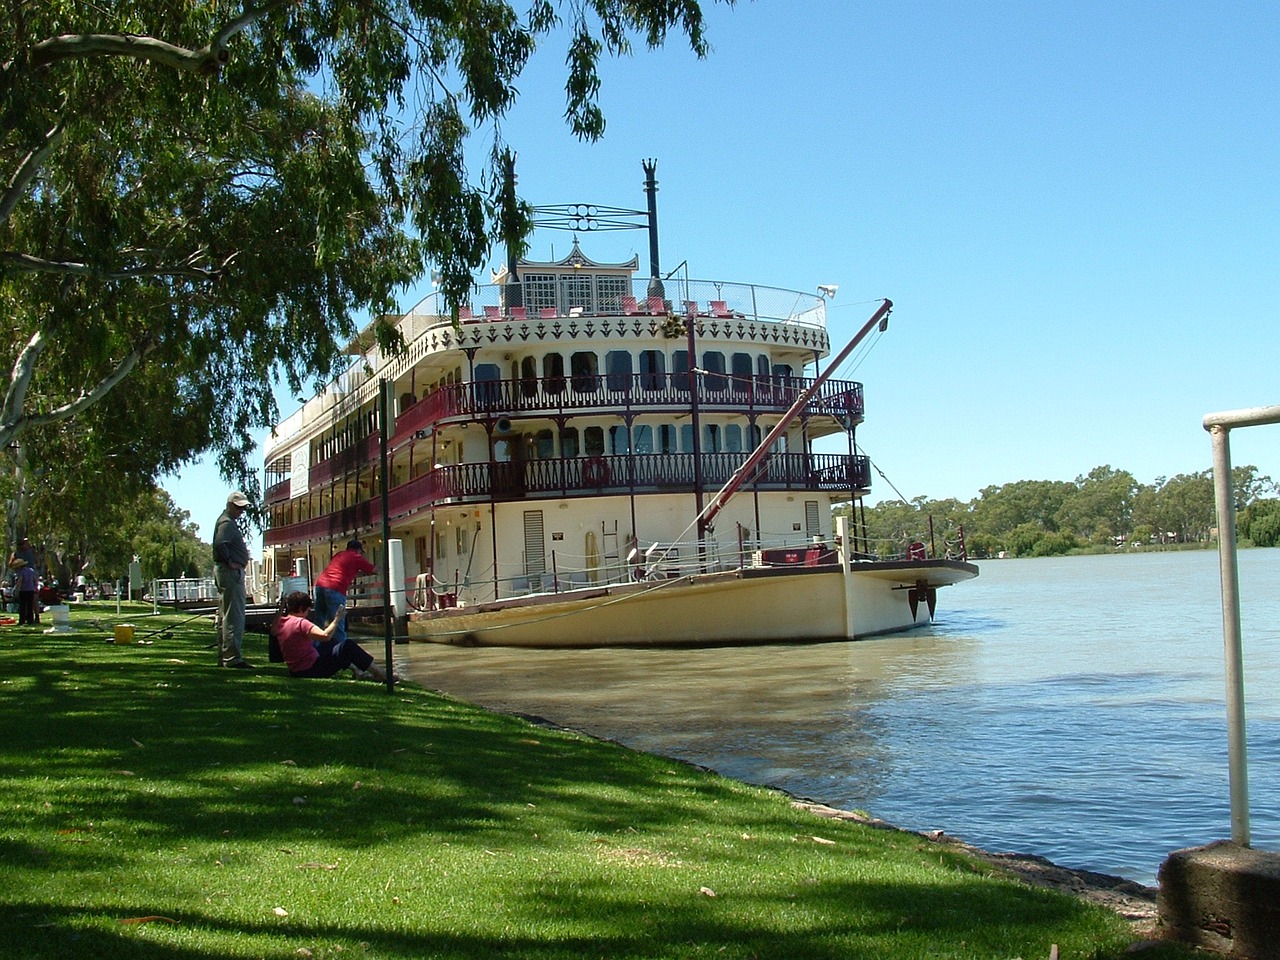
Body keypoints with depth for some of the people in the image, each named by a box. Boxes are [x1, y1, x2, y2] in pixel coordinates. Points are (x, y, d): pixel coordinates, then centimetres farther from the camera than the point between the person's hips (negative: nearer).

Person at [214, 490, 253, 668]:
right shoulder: (227, 523, -13)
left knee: (226, 617, 14)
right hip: (230, 572, -11)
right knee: (234, 617, -11)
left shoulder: (228, 521, 21)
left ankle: (224, 657, 20)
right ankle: (232, 658, -11)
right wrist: (230, 562, -20)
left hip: (233, 572, 11)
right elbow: (220, 544, -29)